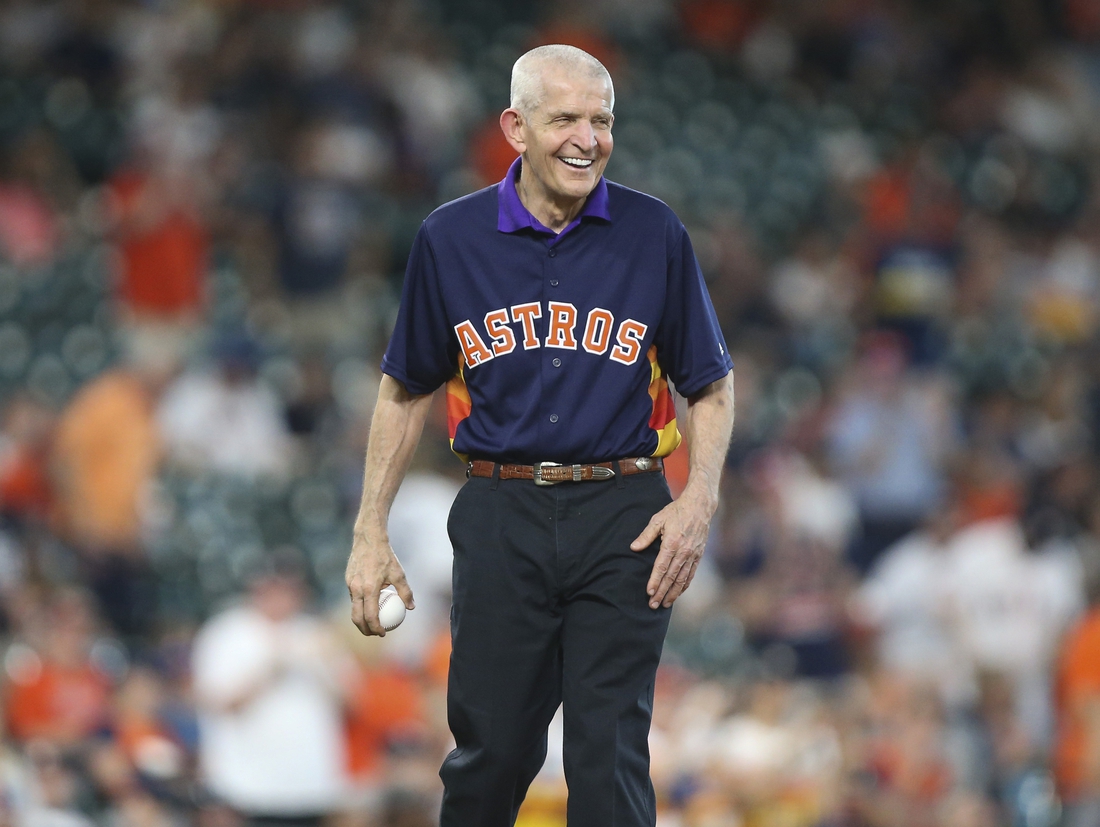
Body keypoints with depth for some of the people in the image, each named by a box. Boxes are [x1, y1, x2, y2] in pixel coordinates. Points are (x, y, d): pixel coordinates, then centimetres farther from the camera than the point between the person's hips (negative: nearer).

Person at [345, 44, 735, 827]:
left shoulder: (654, 234, 0)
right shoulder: (451, 239, 2)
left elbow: (711, 384, 8)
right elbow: (407, 390, 12)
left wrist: (698, 501, -7)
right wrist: (371, 534, 8)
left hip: (622, 522, -1)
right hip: (502, 519, 1)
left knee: (610, 756, -5)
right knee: (490, 751, 6)